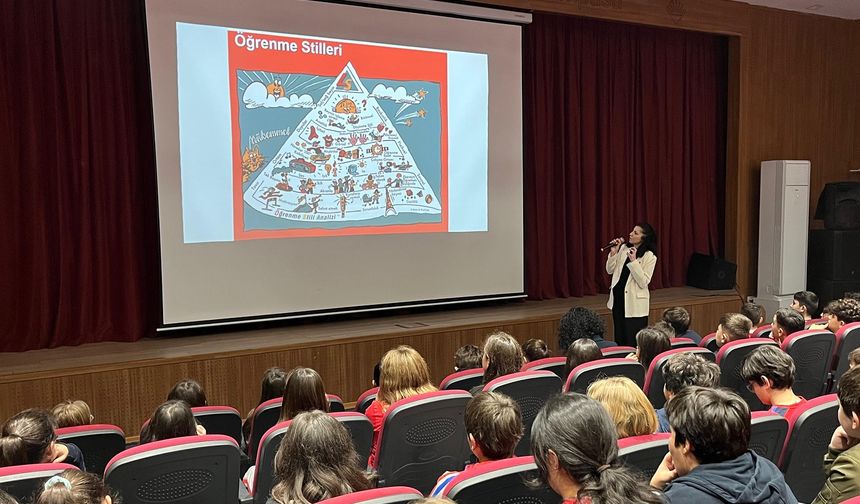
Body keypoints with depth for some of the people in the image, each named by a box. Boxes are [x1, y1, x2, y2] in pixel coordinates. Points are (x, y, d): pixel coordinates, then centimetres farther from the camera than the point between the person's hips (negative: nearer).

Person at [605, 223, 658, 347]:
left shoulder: (650, 256, -11)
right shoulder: (624, 248, 4)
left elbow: (643, 282, -18)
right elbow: (610, 271, 6)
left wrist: (633, 261, -23)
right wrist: (613, 253, -7)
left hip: (635, 303, -5)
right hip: (618, 298, 6)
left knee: (633, 340, 0)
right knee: (619, 338, 15)